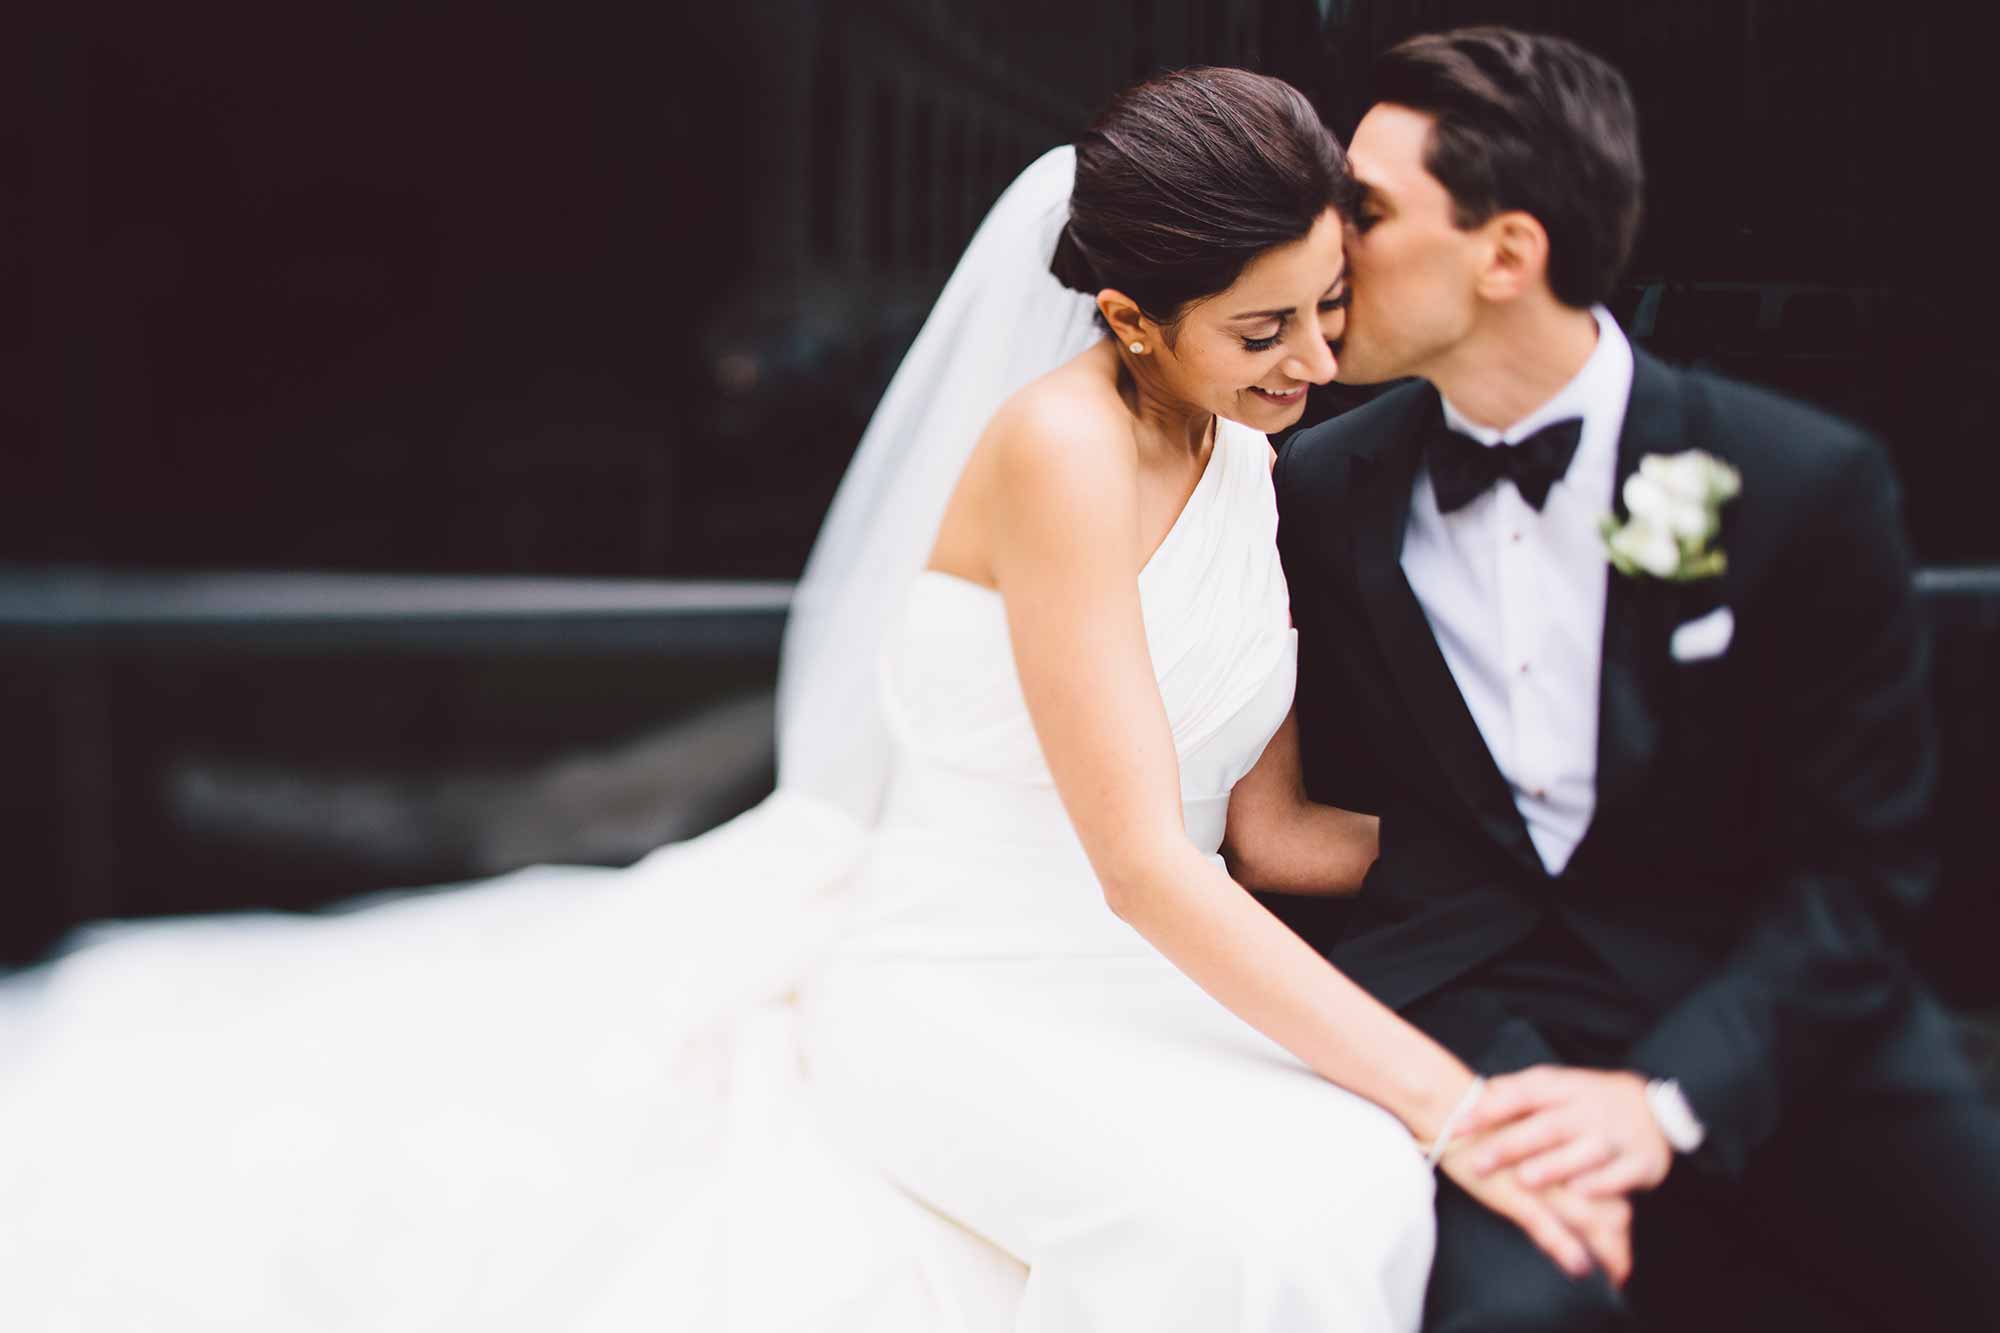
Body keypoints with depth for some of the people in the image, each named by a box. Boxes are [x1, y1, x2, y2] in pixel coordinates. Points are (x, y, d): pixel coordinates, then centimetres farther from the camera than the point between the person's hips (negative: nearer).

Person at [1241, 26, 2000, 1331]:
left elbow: (1857, 864, -6)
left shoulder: (1803, 481, -5)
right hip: (1453, 997, 0)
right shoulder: (1323, 489, 5)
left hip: (1745, 995, 1)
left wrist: (1669, 1094, -19)